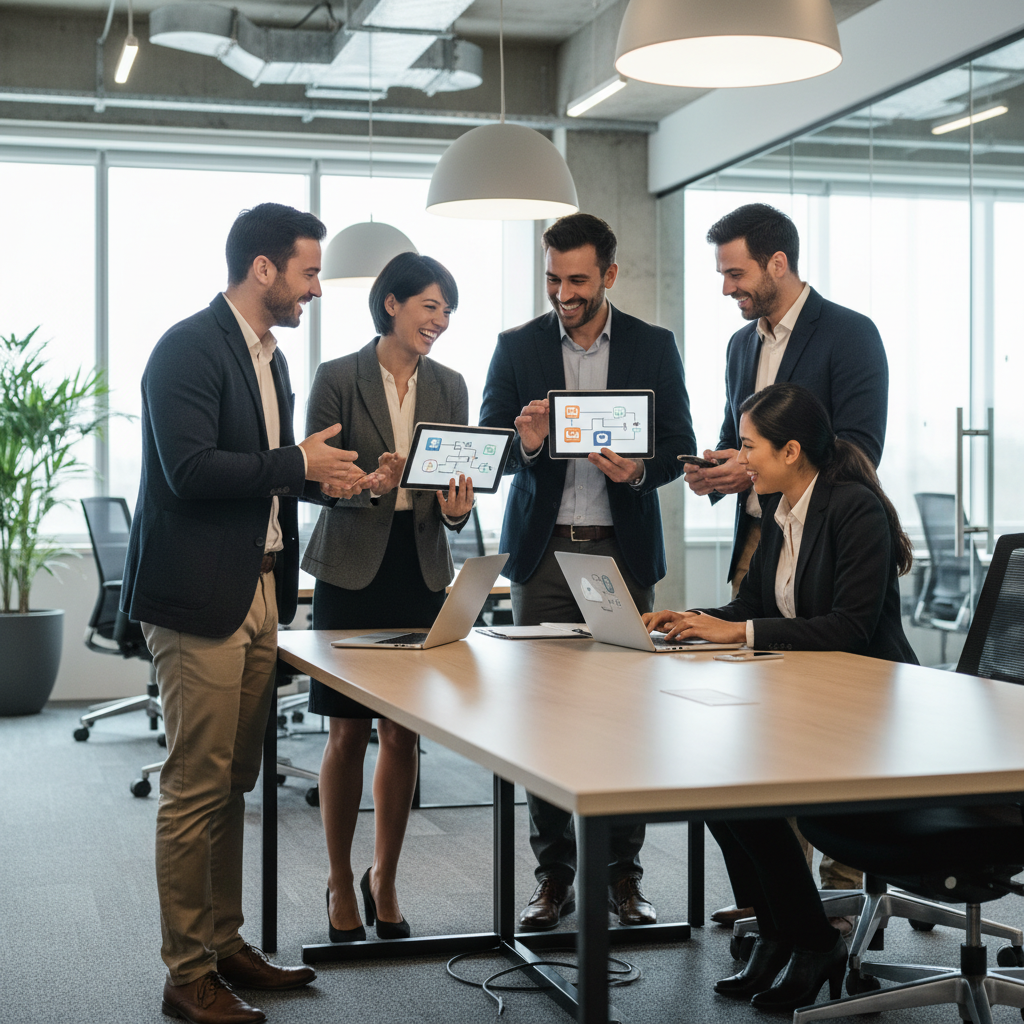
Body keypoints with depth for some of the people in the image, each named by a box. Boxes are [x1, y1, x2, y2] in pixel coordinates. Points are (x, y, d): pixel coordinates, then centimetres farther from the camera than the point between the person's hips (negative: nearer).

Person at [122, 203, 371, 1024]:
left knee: (232, 785, 15)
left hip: (259, 593, 9)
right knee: (197, 790, -3)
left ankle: (226, 945, 26)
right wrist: (297, 464, -16)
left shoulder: (271, 356, 17)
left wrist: (324, 479, 8)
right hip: (200, 597, -9)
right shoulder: (190, 348, -12)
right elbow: (190, 470, -22)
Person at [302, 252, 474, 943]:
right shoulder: (338, 379, -2)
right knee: (349, 733, 1)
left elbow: (461, 478, 9)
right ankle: (341, 883, 18)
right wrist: (370, 484, -24)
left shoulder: (450, 386, 10)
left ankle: (385, 880, 22)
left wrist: (457, 508, -14)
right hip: (352, 568, -3)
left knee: (403, 734, 6)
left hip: (421, 569, 4)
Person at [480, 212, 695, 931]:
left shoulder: (655, 346, 6)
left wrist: (639, 469, -17)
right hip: (544, 549, 0)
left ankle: (624, 873, 11)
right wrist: (526, 444, -18)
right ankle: (554, 874, 11)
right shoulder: (517, 347, 6)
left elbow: (680, 446, 5)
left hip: (624, 549, 0)